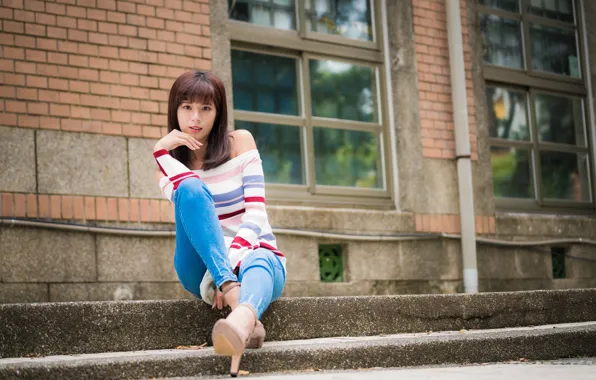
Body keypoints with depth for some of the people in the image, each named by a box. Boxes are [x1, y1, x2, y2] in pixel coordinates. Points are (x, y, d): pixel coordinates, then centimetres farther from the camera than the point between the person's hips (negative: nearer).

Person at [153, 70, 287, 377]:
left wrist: (230, 262, -26)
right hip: (204, 269, 1)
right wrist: (162, 152, -18)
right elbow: (189, 195, -16)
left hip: (255, 254, -1)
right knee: (191, 188, -28)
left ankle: (240, 321, -77)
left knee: (256, 267, -40)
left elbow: (256, 213, -11)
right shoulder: (170, 162, 8)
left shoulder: (240, 142, 1)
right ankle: (235, 295, -49)